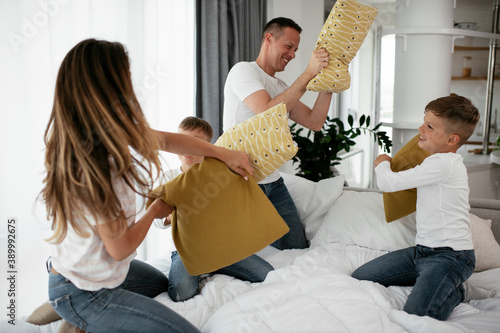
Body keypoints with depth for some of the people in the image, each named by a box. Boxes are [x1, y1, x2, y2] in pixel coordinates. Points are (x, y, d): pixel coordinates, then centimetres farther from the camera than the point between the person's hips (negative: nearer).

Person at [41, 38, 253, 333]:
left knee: (160, 282, 35)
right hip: (84, 294, -9)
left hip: (75, 269, 9)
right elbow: (120, 247, -23)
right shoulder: (97, 165, -36)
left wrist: (225, 154, 2)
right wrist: (156, 211, -5)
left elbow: (165, 139, 2)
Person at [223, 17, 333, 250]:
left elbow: (314, 122, 9)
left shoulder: (281, 87, 17)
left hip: (272, 182, 8)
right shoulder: (243, 71, -7)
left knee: (297, 248, 5)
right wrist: (309, 74, -21)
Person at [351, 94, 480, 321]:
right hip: (423, 250, 10)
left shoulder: (442, 163, -19)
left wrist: (382, 163, 5)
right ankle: (432, 283, 12)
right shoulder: (446, 162, 14)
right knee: (358, 279, 3)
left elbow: (387, 183, -17)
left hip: (449, 255, -10)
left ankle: (454, 293, 2)